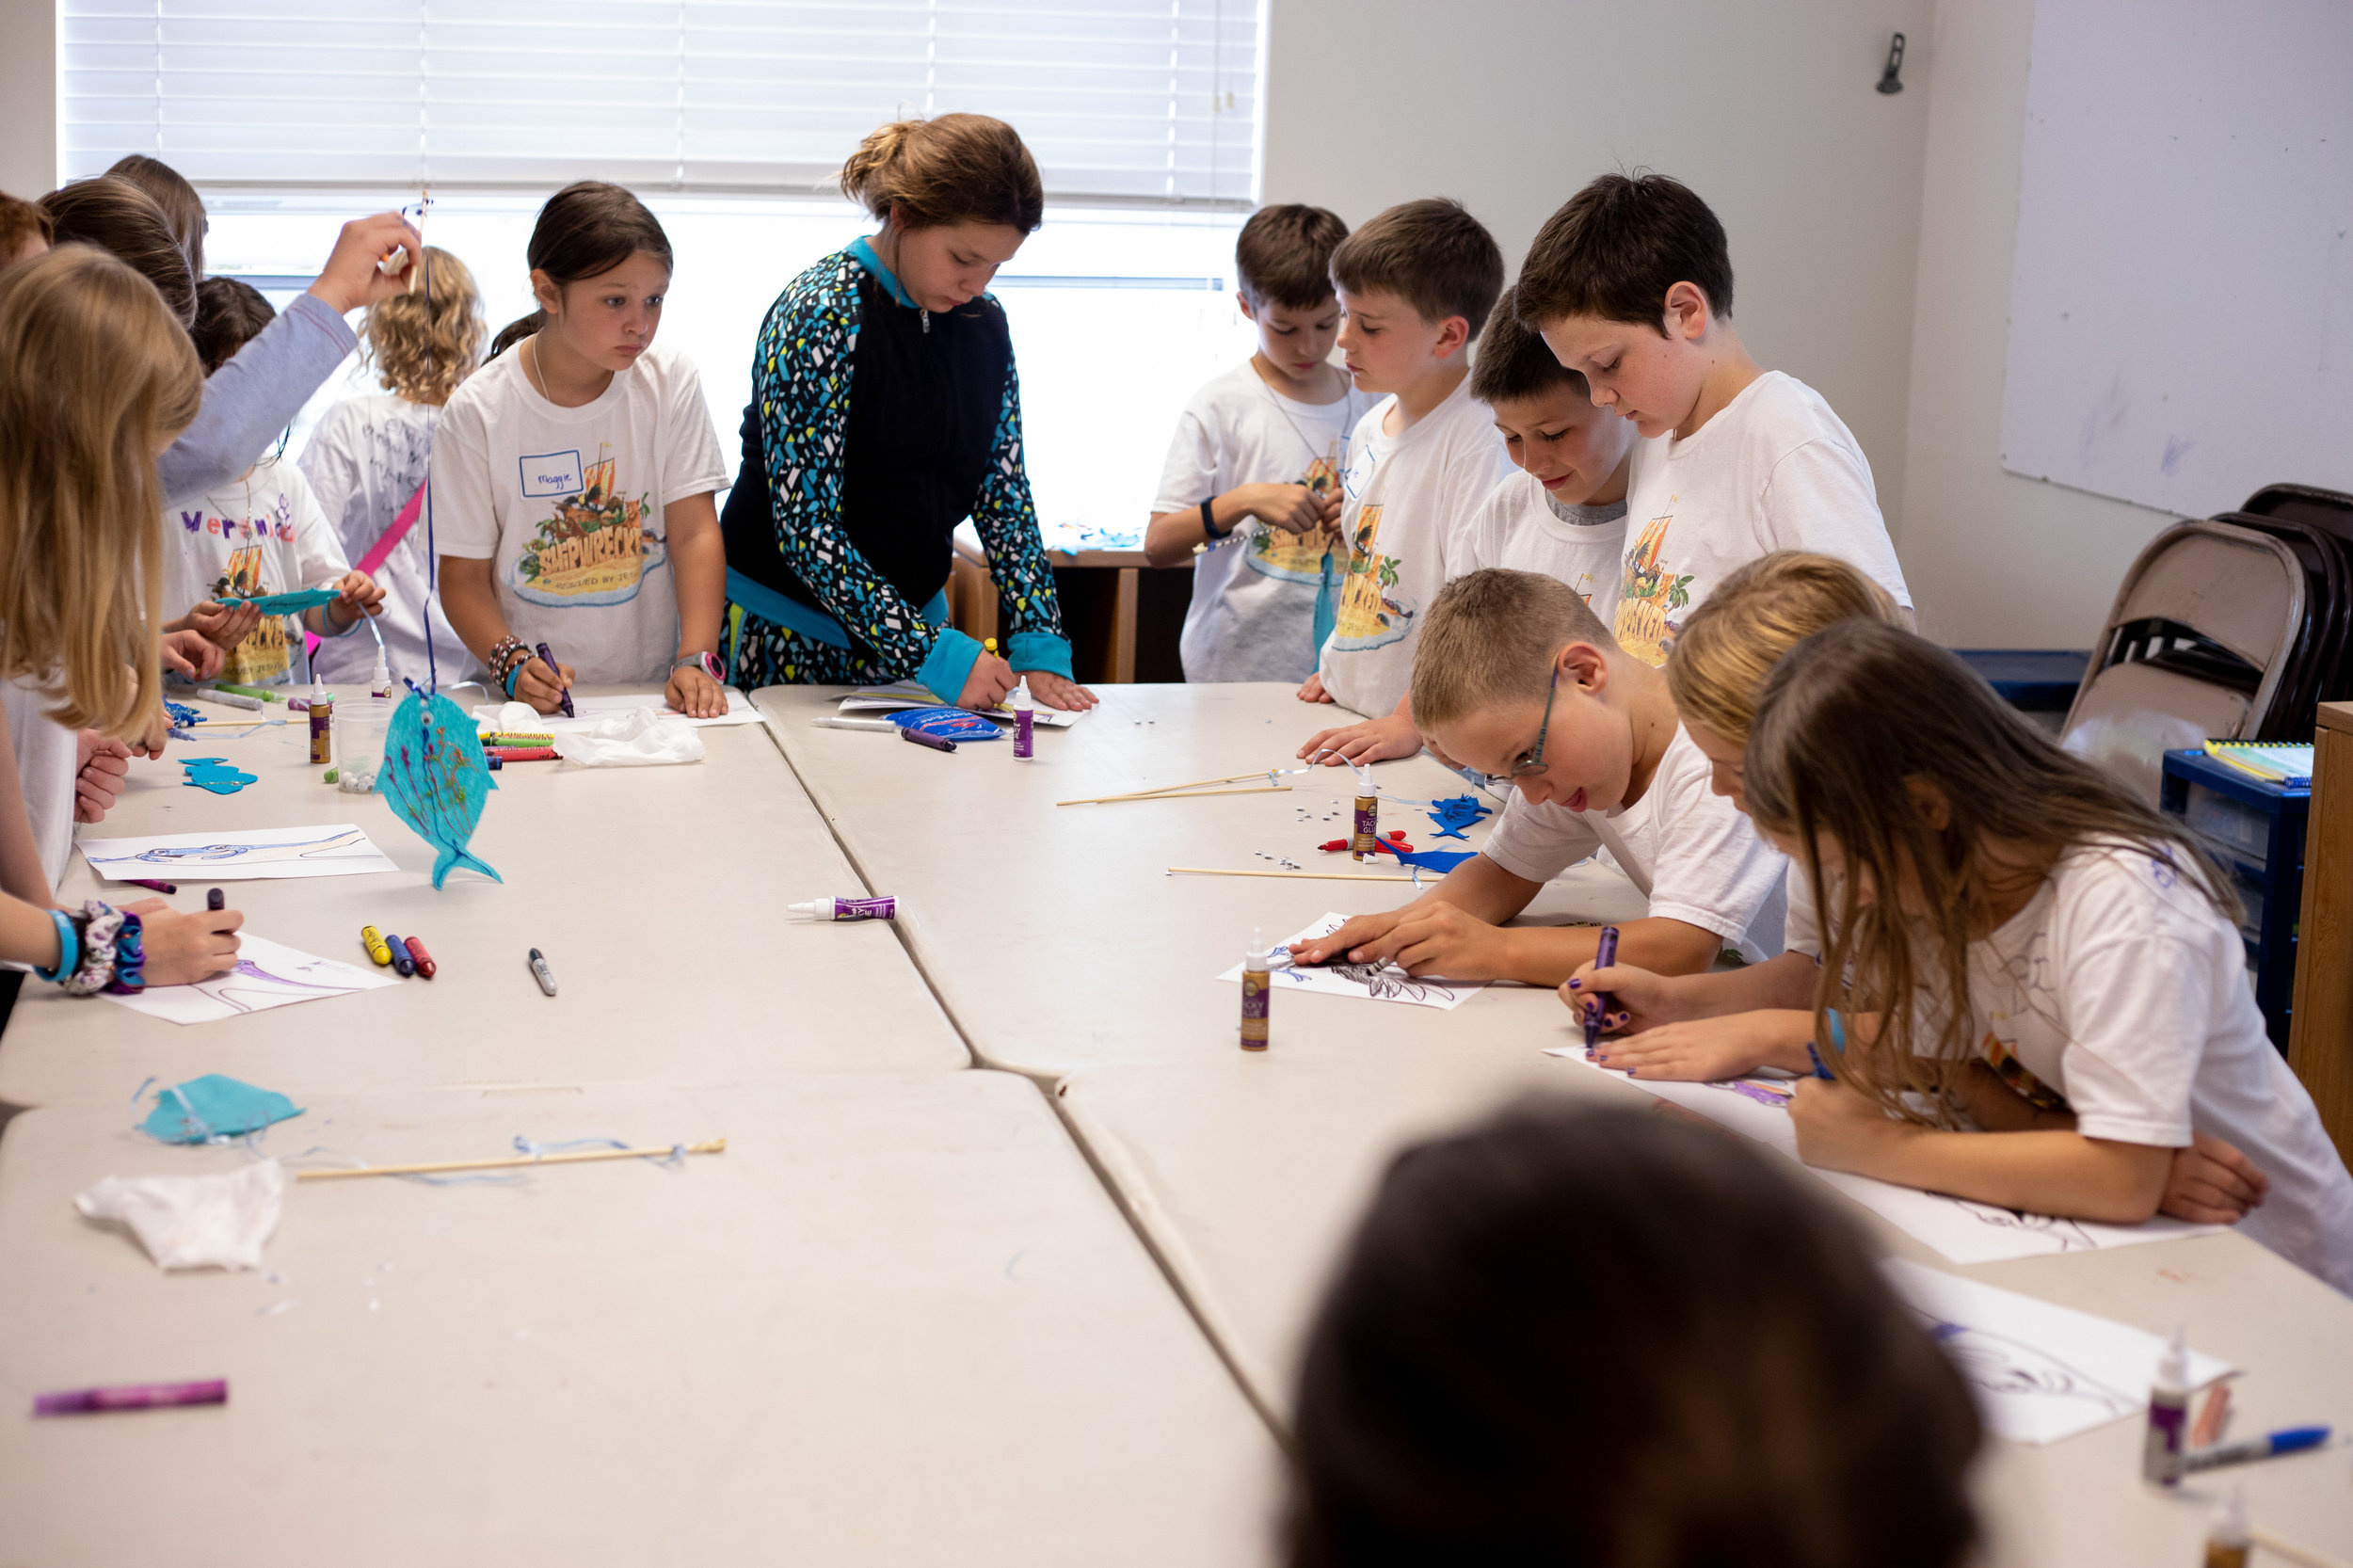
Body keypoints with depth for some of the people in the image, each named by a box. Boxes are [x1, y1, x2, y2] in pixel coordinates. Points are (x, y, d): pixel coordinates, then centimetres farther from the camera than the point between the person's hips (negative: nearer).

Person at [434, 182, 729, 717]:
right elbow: (463, 574, -2)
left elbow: (695, 533, -3)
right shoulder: (478, 412, -5)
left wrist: (696, 661, -17)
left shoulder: (671, 382, 1)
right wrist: (514, 665, -20)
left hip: (652, 688, 0)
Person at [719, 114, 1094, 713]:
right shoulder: (822, 314, -18)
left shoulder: (982, 321, 3)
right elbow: (806, 528, -23)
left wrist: (1040, 645, -6)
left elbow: (1005, 495, 7)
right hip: (791, 634, -6)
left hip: (914, 615, 6)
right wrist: (934, 651, -27)